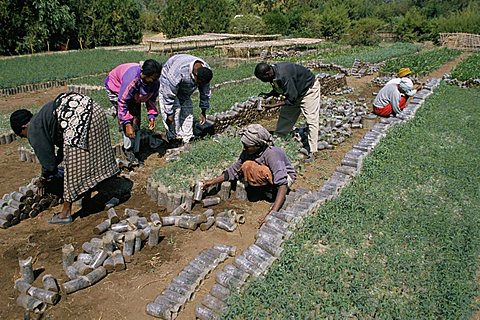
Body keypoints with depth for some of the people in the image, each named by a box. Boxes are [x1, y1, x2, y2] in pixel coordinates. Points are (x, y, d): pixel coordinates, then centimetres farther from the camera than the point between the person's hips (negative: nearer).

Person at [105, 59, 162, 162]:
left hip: (134, 95, 6)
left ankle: (135, 152, 6)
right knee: (130, 120, -20)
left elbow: (151, 99, -7)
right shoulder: (131, 79, -43)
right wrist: (127, 124, -37)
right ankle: (128, 149, -8)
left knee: (136, 120, 0)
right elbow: (122, 102, -37)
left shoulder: (155, 82, -24)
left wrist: (151, 115, -22)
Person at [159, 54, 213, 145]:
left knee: (188, 109, -5)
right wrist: (169, 114, -29)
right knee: (175, 109, -19)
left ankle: (187, 139, -2)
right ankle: (174, 138, -12)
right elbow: (169, 95, -35)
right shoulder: (179, 71, -43)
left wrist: (203, 111, -2)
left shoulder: (206, 71, -24)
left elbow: (205, 93, -8)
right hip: (168, 83, -5)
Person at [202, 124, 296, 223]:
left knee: (248, 166, -29)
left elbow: (282, 185, -40)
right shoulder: (247, 153, -14)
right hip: (268, 178, 7)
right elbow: (234, 170, 1)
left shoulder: (272, 154, -34)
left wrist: (272, 212, -49)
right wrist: (212, 182, -5)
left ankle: (270, 191, -10)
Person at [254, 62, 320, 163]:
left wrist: (272, 106, -29)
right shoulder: (273, 73, -11)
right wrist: (267, 95, -12)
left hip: (309, 88, -9)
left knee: (311, 120, -11)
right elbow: (278, 89, 6)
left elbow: (291, 99, -32)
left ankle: (312, 153, -10)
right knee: (285, 116, 9)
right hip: (294, 92, 9)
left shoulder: (283, 76, -38)